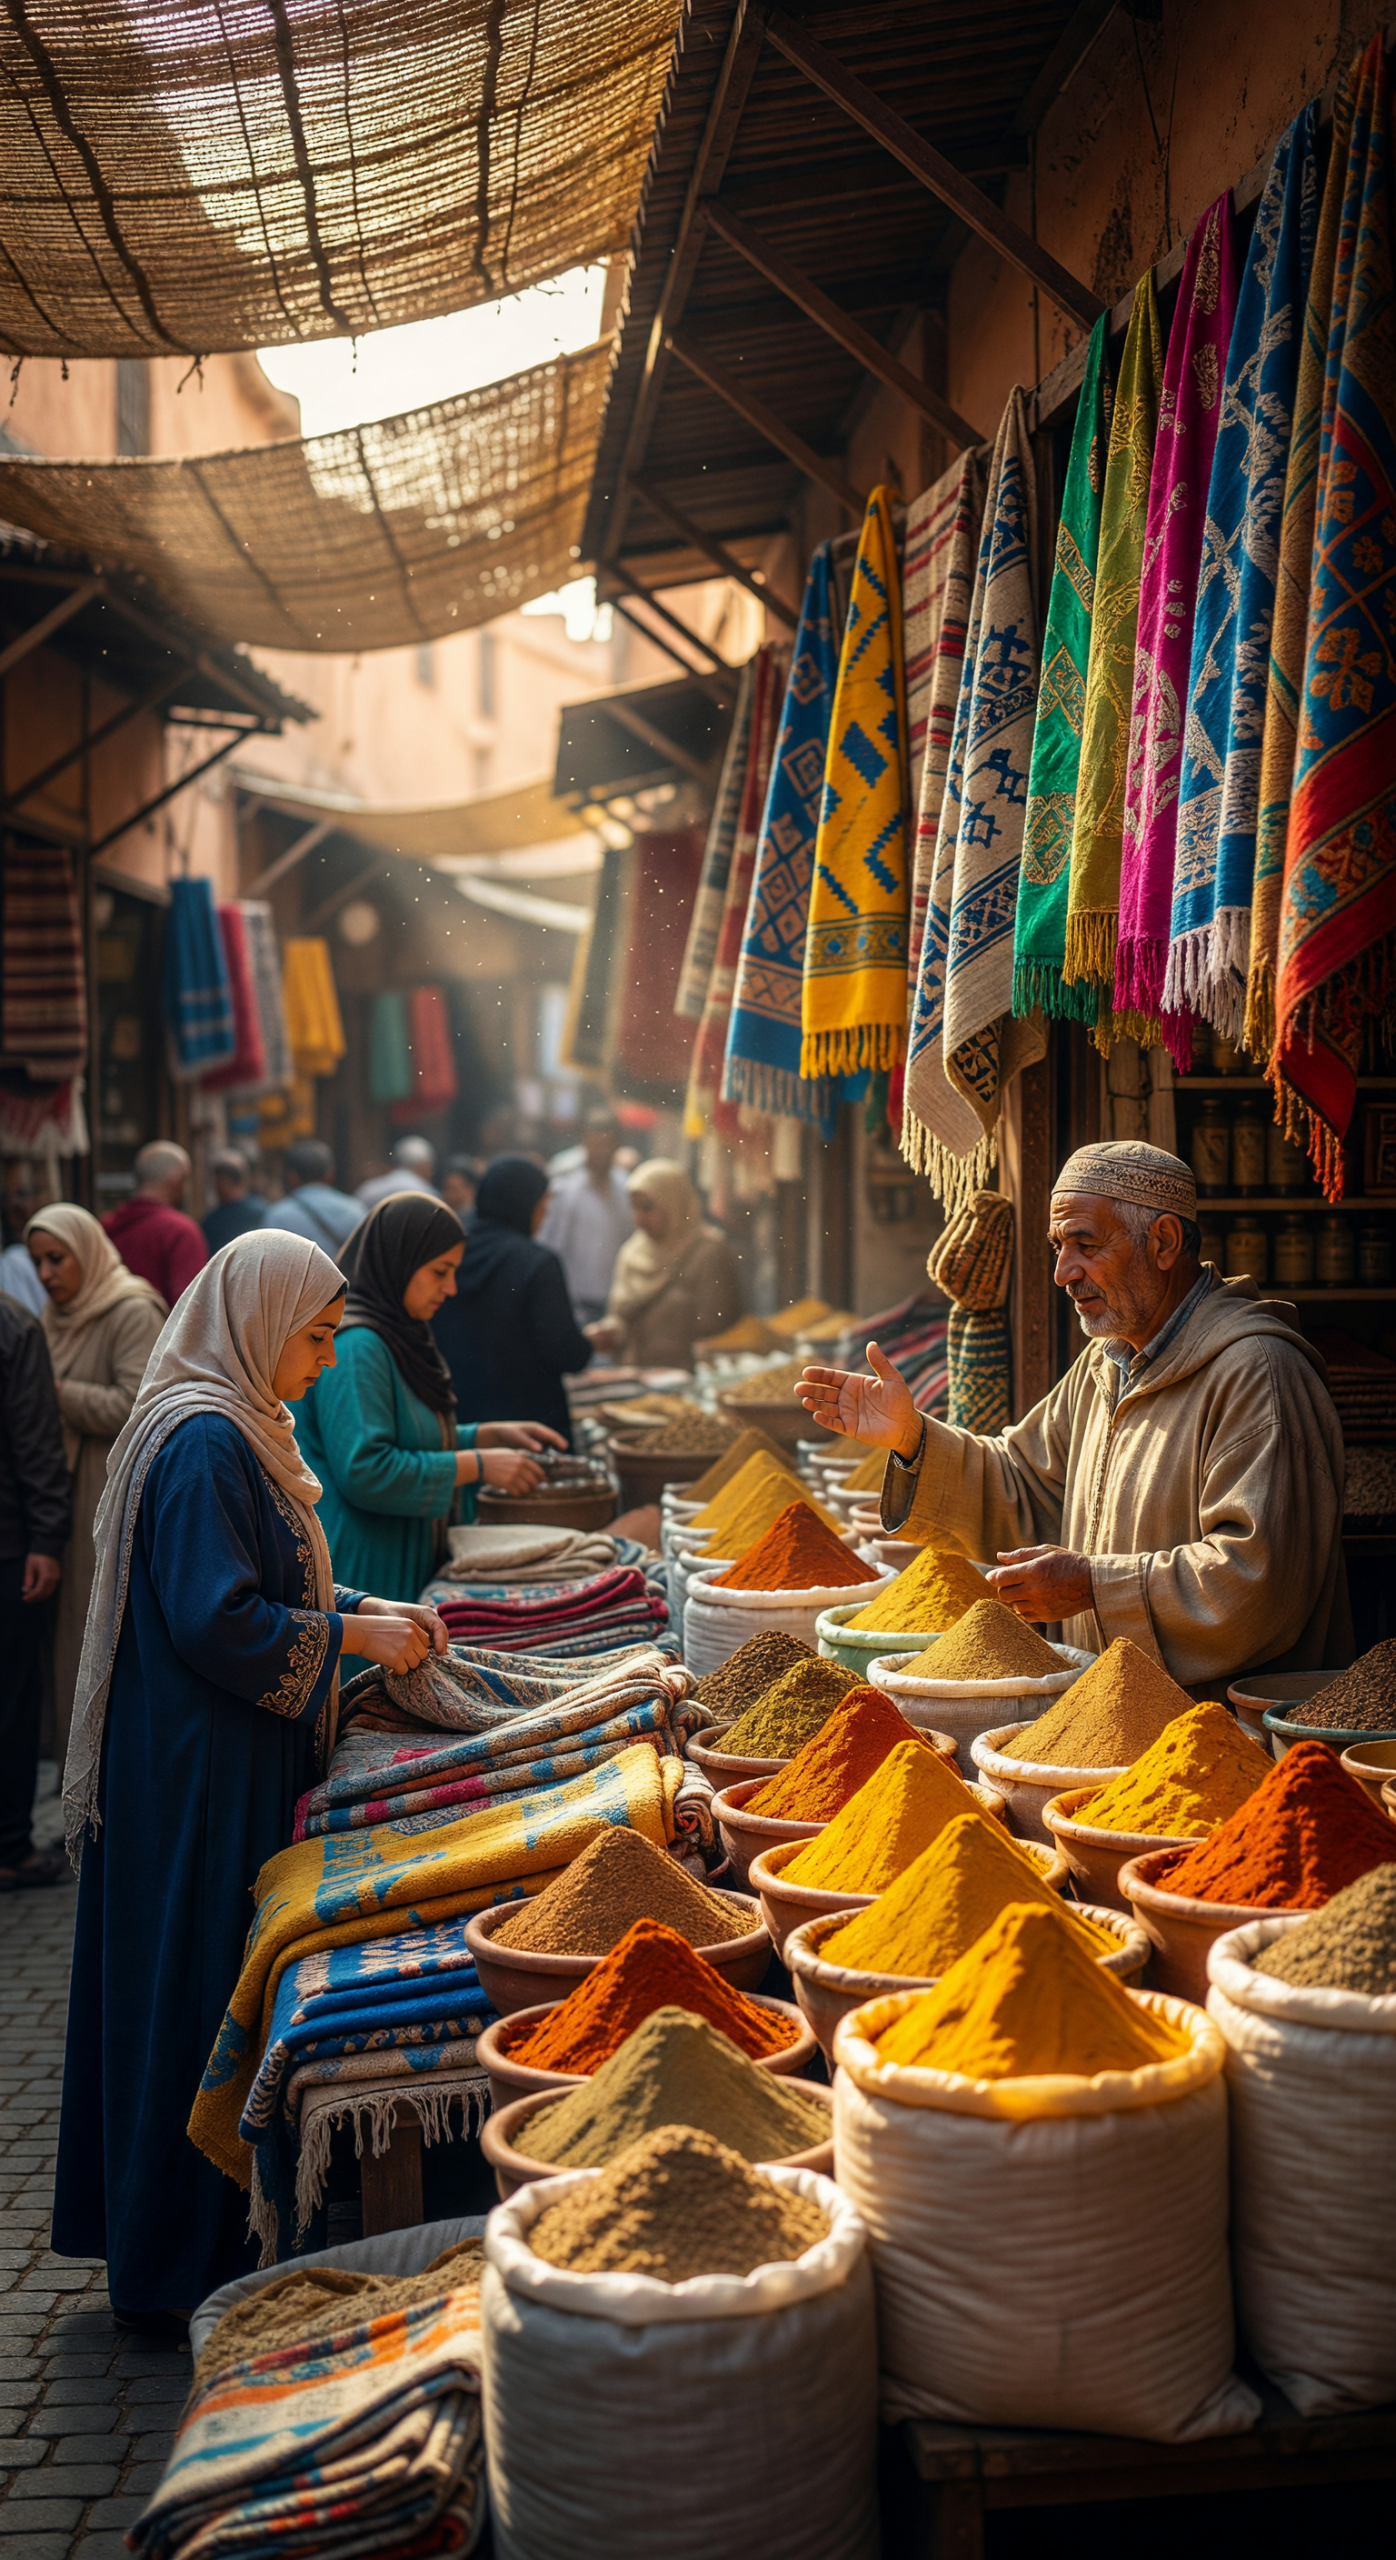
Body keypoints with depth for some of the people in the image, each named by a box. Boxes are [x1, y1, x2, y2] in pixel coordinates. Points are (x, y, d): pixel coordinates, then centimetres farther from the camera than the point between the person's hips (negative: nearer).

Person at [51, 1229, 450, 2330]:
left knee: (210, 1995, 16)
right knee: (201, 1999, 0)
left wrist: (368, 1608, 9)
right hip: (199, 1777, -10)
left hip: (236, 1771, 10)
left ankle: (168, 2234, 28)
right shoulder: (204, 1443, -20)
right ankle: (179, 2269, 12)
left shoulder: (237, 1428, 12)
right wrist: (352, 1635, -15)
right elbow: (217, 1622, -24)